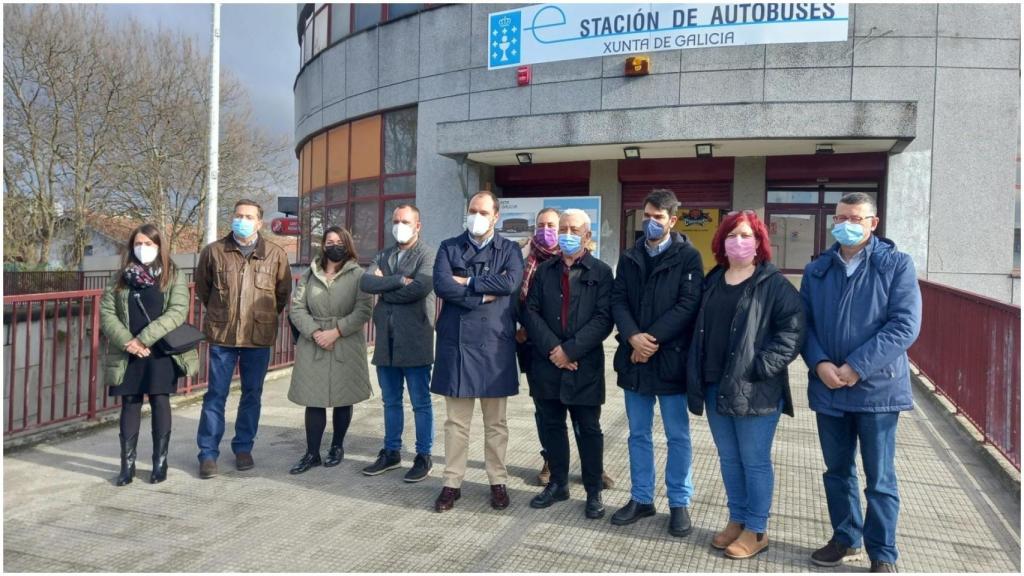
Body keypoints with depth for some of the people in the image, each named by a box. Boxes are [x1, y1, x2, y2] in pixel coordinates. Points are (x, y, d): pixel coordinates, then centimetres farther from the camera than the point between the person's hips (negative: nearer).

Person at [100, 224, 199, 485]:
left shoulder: (173, 276, 0)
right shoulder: (120, 277, 9)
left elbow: (178, 312, -11)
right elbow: (106, 311, 2)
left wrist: (144, 338, -18)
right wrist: (127, 341, -13)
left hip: (161, 351, -2)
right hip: (128, 353, 3)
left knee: (160, 402, 2)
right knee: (129, 404, 6)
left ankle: (160, 462, 12)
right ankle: (127, 464, 13)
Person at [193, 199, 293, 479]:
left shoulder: (276, 254, 0)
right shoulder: (214, 251, -1)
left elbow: (284, 292, 12)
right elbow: (201, 286, 14)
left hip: (259, 337, 1)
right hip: (222, 335, -1)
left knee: (252, 394, 10)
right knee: (215, 394, 2)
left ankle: (243, 448, 24)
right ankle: (208, 453, 12)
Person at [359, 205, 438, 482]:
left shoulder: (427, 254, -5)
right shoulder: (384, 255, 14)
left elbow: (421, 287, -22)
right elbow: (365, 282, -3)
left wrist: (385, 289, -8)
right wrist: (400, 280, -15)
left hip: (414, 341, -6)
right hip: (386, 340, 6)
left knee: (421, 403, 4)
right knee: (391, 402, 16)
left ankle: (423, 456, 16)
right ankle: (391, 452, 28)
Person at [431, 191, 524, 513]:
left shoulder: (509, 250, 6)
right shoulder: (449, 248, 7)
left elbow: (512, 282, -14)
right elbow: (441, 285, -10)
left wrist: (467, 282, -11)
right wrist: (486, 294, -13)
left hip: (495, 345, 0)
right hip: (456, 343, 1)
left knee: (495, 422, 10)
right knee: (456, 421, 8)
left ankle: (498, 482, 23)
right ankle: (452, 483, 19)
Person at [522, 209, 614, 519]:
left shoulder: (601, 272, 0)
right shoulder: (544, 270, 11)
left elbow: (603, 318, -9)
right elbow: (531, 312, 3)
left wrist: (570, 349, -16)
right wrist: (552, 348, -12)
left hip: (584, 366, -3)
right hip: (547, 364, 4)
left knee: (588, 430, 5)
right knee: (551, 425, 12)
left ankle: (593, 492, 19)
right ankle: (558, 483, 29)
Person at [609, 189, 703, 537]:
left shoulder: (688, 256, -3)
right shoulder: (629, 257, 10)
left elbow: (689, 304, -12)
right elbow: (618, 300, 2)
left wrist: (654, 338, -17)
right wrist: (633, 336, -15)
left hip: (671, 359, -4)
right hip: (634, 358, 4)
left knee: (678, 436, 7)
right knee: (638, 434, 13)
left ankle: (679, 503, 20)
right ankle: (641, 498, 25)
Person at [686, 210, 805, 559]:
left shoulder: (774, 284, -6)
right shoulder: (712, 281, 12)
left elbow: (792, 330, -14)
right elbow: (700, 330, 15)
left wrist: (761, 367, -19)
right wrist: (697, 376, 7)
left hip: (755, 389, -6)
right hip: (716, 386, 6)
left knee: (755, 461, 5)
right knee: (728, 459, 16)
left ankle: (756, 530, 19)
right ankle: (737, 520, 31)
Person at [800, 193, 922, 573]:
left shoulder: (896, 264, -4)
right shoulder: (816, 270, 9)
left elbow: (905, 325, -13)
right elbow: (803, 323, 7)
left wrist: (857, 367, -18)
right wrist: (819, 363, -11)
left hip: (876, 387, -4)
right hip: (828, 388, 4)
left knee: (879, 478, 6)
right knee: (837, 470, 15)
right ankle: (846, 538, 32)